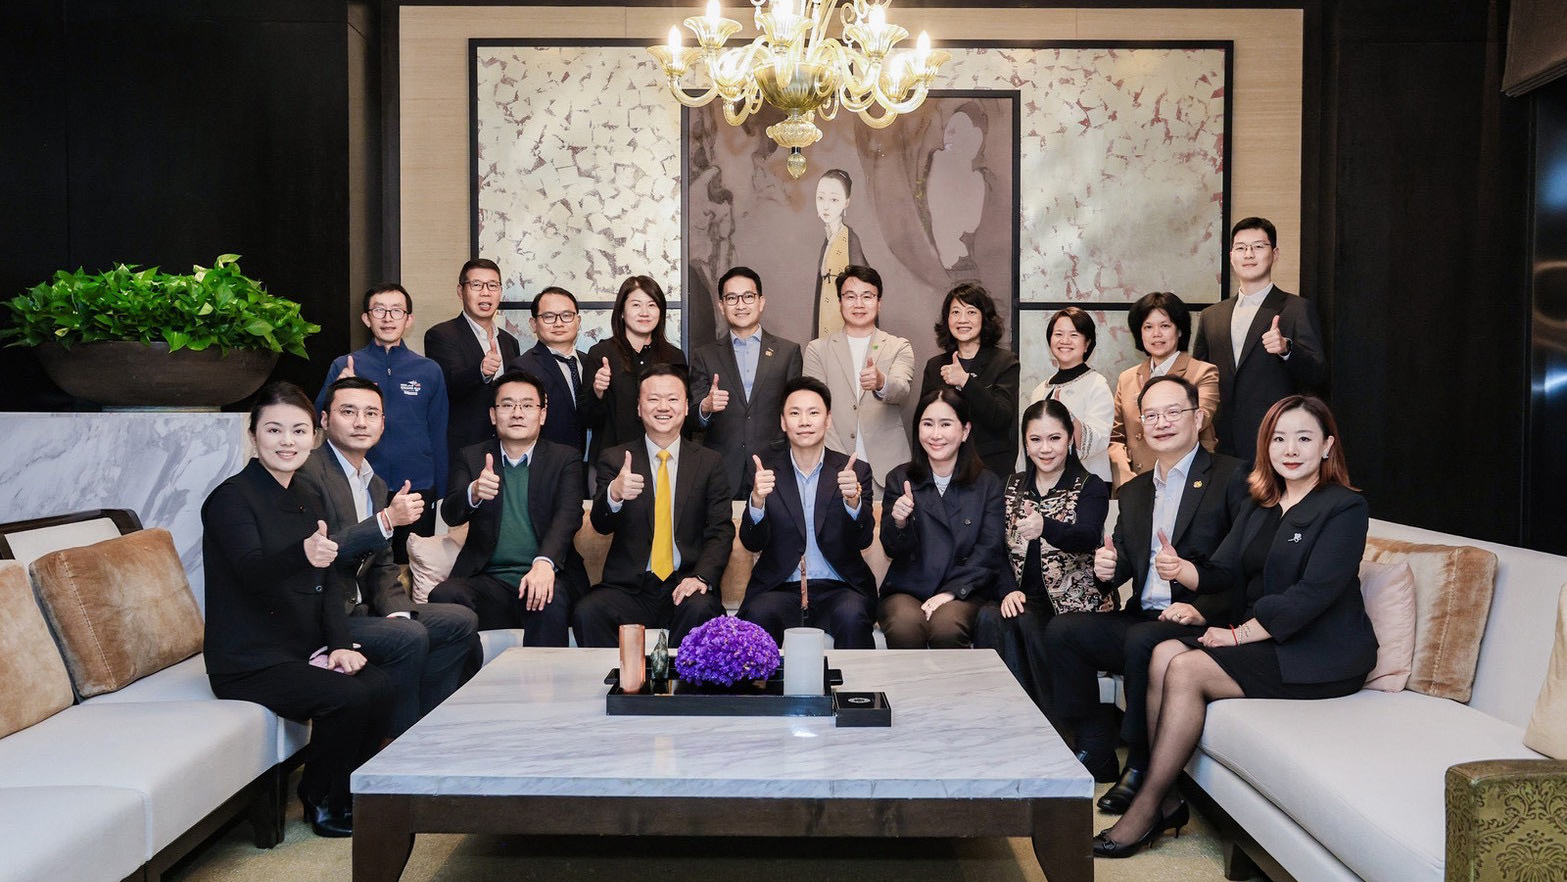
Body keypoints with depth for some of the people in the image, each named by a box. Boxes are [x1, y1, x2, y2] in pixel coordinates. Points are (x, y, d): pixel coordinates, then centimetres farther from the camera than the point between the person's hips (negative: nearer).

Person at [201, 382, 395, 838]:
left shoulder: (304, 503, 13)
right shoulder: (232, 497, -10)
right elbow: (253, 573, -28)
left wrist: (340, 644, -5)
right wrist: (303, 554, -50)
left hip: (301, 653, 7)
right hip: (248, 661, -7)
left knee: (381, 686, -15)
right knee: (349, 697, -25)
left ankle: (347, 790, 5)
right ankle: (321, 801, -1)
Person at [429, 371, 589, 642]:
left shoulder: (565, 458, 9)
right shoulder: (471, 457, 16)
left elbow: (568, 516, -7)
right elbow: (450, 514, 2)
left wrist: (545, 562, -28)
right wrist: (474, 493, -23)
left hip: (546, 575, -2)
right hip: (489, 580, 2)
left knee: (551, 601, -35)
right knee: (443, 595, -28)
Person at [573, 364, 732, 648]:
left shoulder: (709, 463, 10)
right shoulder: (614, 459, 8)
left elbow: (721, 530, 4)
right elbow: (601, 524, -4)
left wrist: (702, 577, -16)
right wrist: (614, 494, -29)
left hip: (684, 585, 0)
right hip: (628, 588, 0)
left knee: (700, 610, -32)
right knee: (587, 613, -28)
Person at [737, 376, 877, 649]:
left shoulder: (855, 471, 6)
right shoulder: (767, 470, 7)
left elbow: (863, 540, -5)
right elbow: (752, 543, -1)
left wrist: (853, 501, -26)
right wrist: (757, 500, -22)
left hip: (838, 588, 0)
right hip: (780, 589, 0)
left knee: (851, 615, -32)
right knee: (757, 614, -30)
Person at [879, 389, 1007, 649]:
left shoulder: (988, 484, 7)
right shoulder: (899, 479, 9)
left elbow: (990, 550, -2)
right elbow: (893, 550, 3)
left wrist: (952, 591, -14)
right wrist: (898, 523, -20)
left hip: (964, 591, 0)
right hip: (906, 590, 1)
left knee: (946, 626, -32)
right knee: (904, 626, -32)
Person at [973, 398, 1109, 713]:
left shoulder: (1090, 487, 0)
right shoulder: (1014, 487, 14)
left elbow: (1088, 537, -21)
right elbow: (1001, 549, 11)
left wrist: (1045, 528, -43)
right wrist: (1009, 590, -9)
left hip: (1075, 603, -3)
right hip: (1023, 599, 4)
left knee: (1026, 624, -32)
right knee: (989, 618, -29)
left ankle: (1053, 722, -18)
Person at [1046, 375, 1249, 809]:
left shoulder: (1231, 477, -3)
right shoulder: (1134, 491, 19)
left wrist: (1205, 609, -23)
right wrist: (1107, 567, -7)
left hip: (1203, 624, -6)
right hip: (1141, 618, 7)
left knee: (1142, 641, -33)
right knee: (1061, 630, -13)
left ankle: (1141, 766, -14)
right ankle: (1096, 752, -3)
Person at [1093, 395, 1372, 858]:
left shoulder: (1344, 508, -7)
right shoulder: (1262, 507, 16)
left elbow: (1313, 592, -18)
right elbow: (1221, 572, 6)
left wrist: (1241, 634, -18)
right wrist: (1180, 569, -17)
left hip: (1321, 657, -7)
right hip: (1267, 642, 7)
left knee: (1187, 670, -23)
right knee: (1165, 654, -16)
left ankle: (1145, 810, -14)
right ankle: (1165, 801, -14)